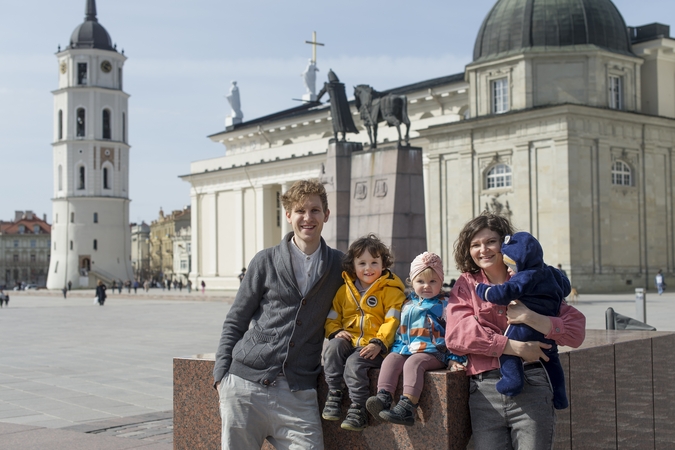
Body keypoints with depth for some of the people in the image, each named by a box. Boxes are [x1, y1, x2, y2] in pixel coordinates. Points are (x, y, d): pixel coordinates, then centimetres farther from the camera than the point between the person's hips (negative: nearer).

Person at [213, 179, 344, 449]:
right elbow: (234, 322, 8)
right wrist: (221, 375, -1)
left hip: (298, 392, 1)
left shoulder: (339, 265, 10)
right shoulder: (266, 262, 6)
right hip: (246, 384, 0)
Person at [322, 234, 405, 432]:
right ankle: (334, 395, -20)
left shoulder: (391, 290, 1)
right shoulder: (345, 290, 15)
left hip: (374, 348, -4)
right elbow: (332, 317, 17)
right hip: (349, 341, 4)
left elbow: (392, 321, -8)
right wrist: (335, 332, -4)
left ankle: (358, 408, -19)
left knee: (354, 363, -32)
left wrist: (379, 343, -20)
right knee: (333, 347, -28)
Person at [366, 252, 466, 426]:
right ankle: (383, 397, -35)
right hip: (406, 350, 6)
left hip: (433, 352, -6)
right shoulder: (408, 304, 19)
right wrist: (396, 349, 15)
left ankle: (407, 406, -45)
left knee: (413, 363, -32)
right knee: (390, 360, -21)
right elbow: (400, 330, 27)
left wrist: (454, 358, -7)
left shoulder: (445, 304, 3)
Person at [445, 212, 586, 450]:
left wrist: (530, 317, -16)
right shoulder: (465, 285, 10)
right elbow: (456, 336, -7)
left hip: (530, 388, -1)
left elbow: (576, 331, -1)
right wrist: (514, 347, -14)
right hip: (483, 392, 1)